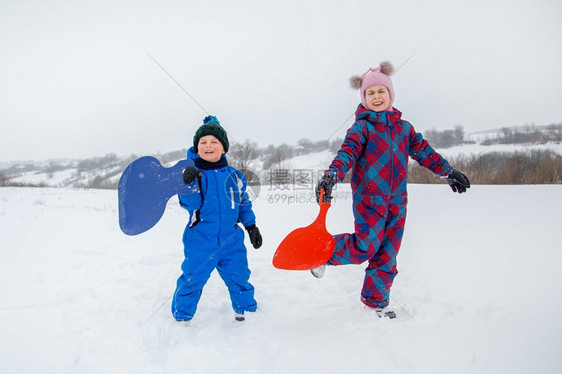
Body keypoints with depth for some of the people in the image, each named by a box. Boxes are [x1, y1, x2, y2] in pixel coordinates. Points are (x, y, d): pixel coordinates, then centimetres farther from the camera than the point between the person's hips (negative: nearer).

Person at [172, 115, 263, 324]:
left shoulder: (234, 176, 4)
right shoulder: (193, 173, -6)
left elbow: (243, 204, 14)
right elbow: (190, 204, -16)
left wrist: (252, 227, 13)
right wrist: (187, 184, -33)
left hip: (231, 239, 3)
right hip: (200, 241, -2)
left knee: (239, 278, 13)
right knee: (192, 280, 5)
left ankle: (246, 309, 36)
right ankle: (181, 316, 28)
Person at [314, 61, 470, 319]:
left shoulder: (404, 127, 13)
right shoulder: (362, 126, -4)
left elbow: (424, 151, 22)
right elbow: (348, 152, -19)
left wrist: (448, 172, 26)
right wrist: (332, 175, -37)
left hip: (397, 200, 5)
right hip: (368, 197, -5)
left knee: (388, 253, 8)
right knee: (366, 247, -14)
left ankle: (376, 298, 25)